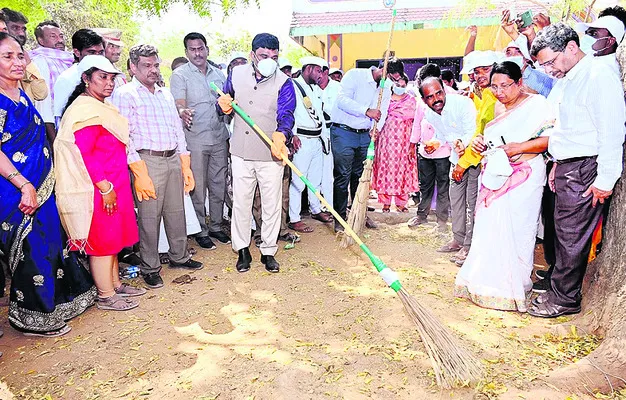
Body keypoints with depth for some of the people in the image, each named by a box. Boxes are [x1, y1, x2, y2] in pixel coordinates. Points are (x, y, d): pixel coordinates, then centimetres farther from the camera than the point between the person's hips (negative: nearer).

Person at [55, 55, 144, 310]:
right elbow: (83, 153, -22)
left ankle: (115, 285, 31)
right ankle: (106, 296, 13)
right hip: (99, 189, -10)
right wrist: (105, 187, -21)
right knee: (103, 241, 0)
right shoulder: (86, 109, -15)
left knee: (113, 238, 17)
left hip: (113, 186, 10)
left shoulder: (102, 107, 16)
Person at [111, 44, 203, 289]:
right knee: (149, 216, 0)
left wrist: (186, 167, 14)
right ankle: (150, 268, 14)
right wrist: (139, 173, -17)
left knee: (176, 212, 13)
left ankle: (179, 257, 30)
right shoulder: (125, 95, -3)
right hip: (148, 161, -6)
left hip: (174, 159, 6)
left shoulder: (165, 95, 18)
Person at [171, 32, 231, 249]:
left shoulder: (218, 74, 12)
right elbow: (179, 104, -15)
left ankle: (216, 226, 26)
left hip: (219, 138, 5)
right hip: (195, 140, -5)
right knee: (198, 188, 2)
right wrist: (183, 113, -39)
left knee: (219, 185, 12)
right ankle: (200, 230, 16)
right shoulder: (180, 75, -3)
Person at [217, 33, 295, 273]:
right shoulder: (237, 74, 5)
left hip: (271, 154, -2)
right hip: (241, 153, 3)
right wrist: (223, 106, -6)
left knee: (271, 205, 6)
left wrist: (280, 135, -40)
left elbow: (286, 114, -19)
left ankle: (268, 251, 23)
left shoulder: (284, 83, -6)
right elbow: (225, 103, 19)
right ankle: (242, 250, 25)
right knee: (241, 202, 9)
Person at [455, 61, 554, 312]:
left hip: (522, 178, -6)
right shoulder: (498, 107, 18)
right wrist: (479, 141, 8)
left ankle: (514, 287, 9)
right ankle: (489, 281, 15)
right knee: (489, 229, 4)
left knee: (515, 231, -5)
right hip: (493, 177, 6)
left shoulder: (536, 103, -4)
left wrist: (520, 147, -23)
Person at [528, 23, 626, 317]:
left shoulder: (598, 75, -13)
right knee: (562, 231, 14)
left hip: (585, 171, -9)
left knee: (572, 238, -1)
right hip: (567, 168, 9)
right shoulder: (565, 80, 15)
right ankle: (559, 288, 26)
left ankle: (564, 299, 12)